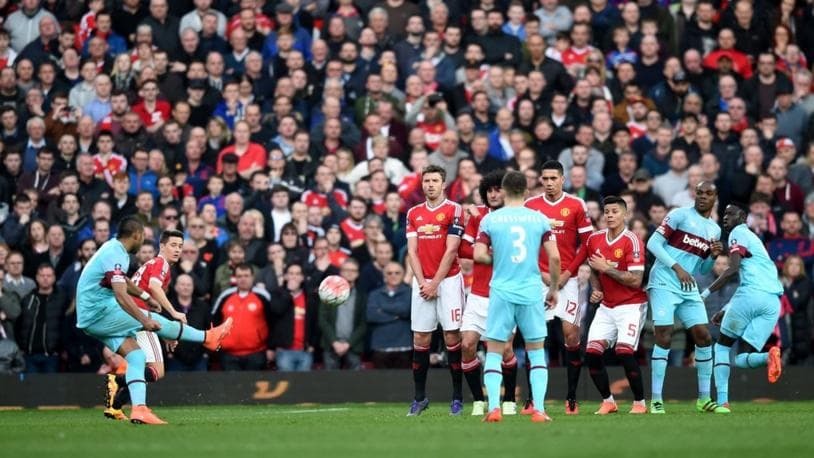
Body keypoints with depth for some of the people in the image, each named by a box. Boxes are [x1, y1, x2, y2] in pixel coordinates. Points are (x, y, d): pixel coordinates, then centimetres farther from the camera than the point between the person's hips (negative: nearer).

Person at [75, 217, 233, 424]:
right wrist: (144, 320, -36)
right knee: (155, 321, -7)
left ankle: (139, 409, -12)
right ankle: (207, 337, 6)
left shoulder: (113, 248, 14)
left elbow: (122, 280, 34)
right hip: (100, 313, -10)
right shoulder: (115, 255, -20)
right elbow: (121, 295, -31)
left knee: (136, 355, -1)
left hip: (90, 318, 10)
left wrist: (146, 296, 42)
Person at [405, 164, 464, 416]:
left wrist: (435, 283, -11)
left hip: (448, 280, -4)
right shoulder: (414, 213, 12)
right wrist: (422, 282, -4)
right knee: (420, 339, 2)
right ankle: (419, 397, 8)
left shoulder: (453, 210, -3)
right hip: (422, 282, 4)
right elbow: (412, 251, 8)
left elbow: (451, 251, -8)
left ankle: (457, 397, 1)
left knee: (452, 337, -5)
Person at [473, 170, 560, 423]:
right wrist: (554, 288, 12)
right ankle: (539, 409, 1)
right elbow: (554, 257, -1)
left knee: (494, 352, 7)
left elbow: (478, 255, -6)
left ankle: (494, 407, -6)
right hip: (532, 293, 1)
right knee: (537, 352, 10)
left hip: (501, 292, -1)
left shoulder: (490, 219, 0)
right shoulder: (540, 219, 2)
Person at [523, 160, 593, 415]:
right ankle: (532, 399, 1)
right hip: (539, 279, 1)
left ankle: (572, 398, 2)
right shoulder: (530, 206, 4)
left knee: (571, 334, -6)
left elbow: (586, 243, 1)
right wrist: (540, 273, -4)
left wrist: (568, 273, -8)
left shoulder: (576, 205, 0)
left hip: (567, 279, -1)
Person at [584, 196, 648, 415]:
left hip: (631, 305, -6)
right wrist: (596, 289, 1)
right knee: (592, 353, -6)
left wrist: (606, 268, -19)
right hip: (606, 306, 6)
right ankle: (608, 401, 9)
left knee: (624, 351, -19)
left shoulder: (631, 241, -15)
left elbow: (635, 280, -20)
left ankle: (640, 402, -3)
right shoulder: (595, 239, 4)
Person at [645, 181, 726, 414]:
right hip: (664, 284, -7)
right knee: (664, 337, -12)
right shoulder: (680, 215, -4)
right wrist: (677, 267, -17)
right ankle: (656, 399, -8)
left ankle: (704, 398, 11)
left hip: (688, 289, 7)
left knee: (704, 337, 2)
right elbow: (653, 243, -10)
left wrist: (713, 256, 0)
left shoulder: (715, 230, 16)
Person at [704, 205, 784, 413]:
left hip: (751, 295, -7)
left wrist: (706, 293, -4)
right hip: (772, 302, 7)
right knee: (742, 359, 5)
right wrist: (726, 309, 35)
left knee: (722, 347, 13)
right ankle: (768, 356, -28)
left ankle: (722, 401, 0)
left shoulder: (738, 234, 6)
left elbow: (733, 269, -8)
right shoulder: (754, 239, 32)